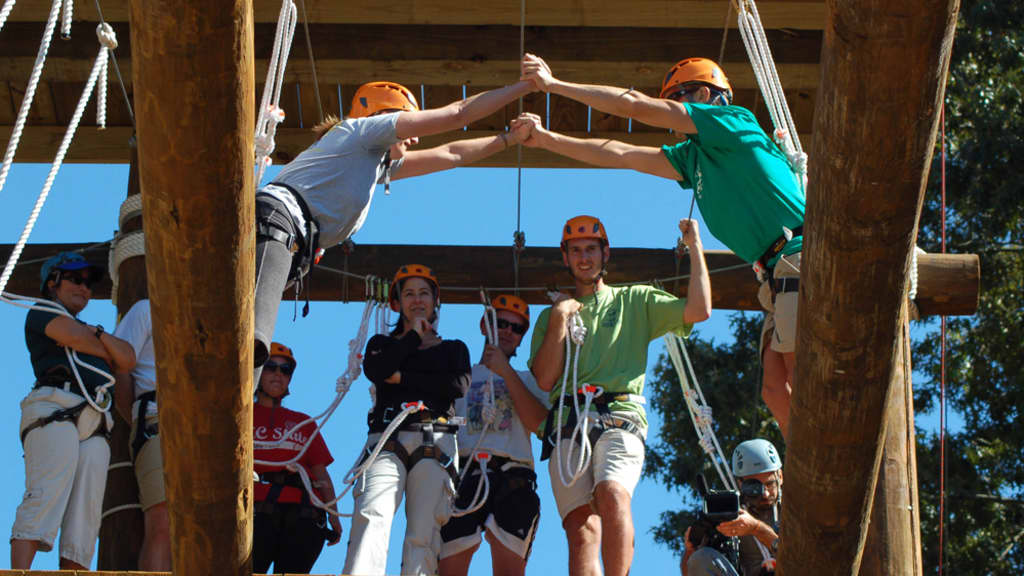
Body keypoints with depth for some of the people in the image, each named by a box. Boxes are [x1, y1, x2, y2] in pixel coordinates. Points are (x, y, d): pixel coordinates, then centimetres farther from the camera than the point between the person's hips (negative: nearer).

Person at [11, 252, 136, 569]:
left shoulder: (86, 337, 38)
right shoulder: (40, 313, 20)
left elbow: (128, 359, 21)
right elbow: (73, 335, -1)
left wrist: (95, 332, 7)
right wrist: (104, 351, 18)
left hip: (93, 427, 6)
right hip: (53, 411, -6)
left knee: (85, 519, -9)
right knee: (45, 496, -25)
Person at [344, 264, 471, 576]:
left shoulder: (453, 348, 26)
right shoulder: (383, 343, 27)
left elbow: (459, 385, 3)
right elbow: (375, 370, 1)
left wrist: (403, 378, 2)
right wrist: (414, 335, 10)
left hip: (435, 443, 1)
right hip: (387, 441, 0)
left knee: (423, 535, -15)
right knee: (372, 516, -27)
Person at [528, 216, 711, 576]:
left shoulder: (635, 301, 22)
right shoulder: (552, 315, 26)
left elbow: (699, 310, 7)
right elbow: (545, 380, 11)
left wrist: (695, 246, 9)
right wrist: (559, 319, 7)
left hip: (620, 416, -2)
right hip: (568, 425, 2)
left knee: (612, 493, -33)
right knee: (581, 530, -15)